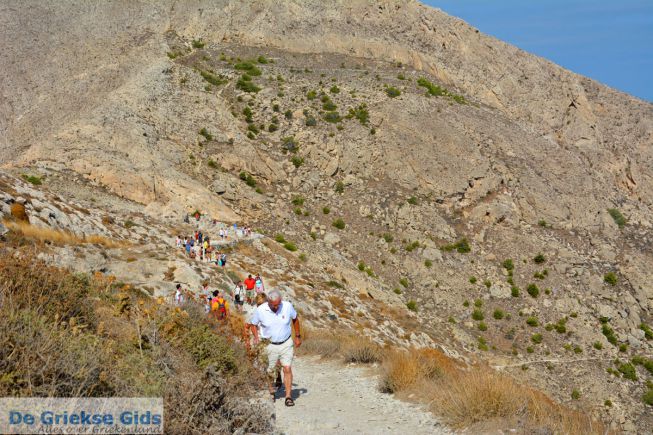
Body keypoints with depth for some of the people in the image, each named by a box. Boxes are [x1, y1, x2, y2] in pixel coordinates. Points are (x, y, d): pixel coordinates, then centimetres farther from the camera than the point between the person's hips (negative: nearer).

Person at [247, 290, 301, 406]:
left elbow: (295, 319, 7)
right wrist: (256, 337, -12)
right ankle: (271, 392, 35)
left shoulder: (287, 306, -12)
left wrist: (297, 336, 11)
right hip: (270, 345, 0)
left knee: (287, 369, -9)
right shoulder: (260, 310, -15)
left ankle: (288, 397, -5)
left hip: (286, 343, 0)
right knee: (270, 371, 10)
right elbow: (253, 324, 3)